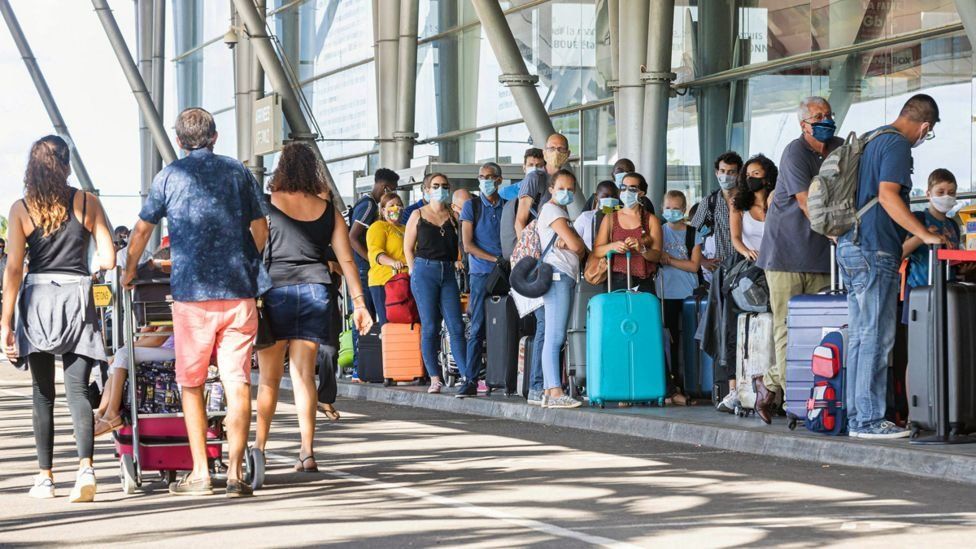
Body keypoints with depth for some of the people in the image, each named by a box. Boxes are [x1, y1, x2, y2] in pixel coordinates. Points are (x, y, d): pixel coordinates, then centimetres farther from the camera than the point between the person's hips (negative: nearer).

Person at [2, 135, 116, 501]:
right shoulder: (87, 203, 1)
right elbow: (108, 260, 0)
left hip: (36, 303, 0)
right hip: (77, 299, 0)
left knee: (43, 393, 10)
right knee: (77, 390, -1)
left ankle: (45, 478, 13)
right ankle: (85, 468, -20)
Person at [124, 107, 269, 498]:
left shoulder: (170, 176, 5)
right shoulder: (238, 172, 10)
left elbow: (142, 230, 13)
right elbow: (261, 227, 17)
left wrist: (129, 271, 29)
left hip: (192, 292, -1)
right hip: (240, 291, 1)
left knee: (192, 384, 8)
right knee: (237, 382, 1)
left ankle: (200, 473, 6)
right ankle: (234, 472, -5)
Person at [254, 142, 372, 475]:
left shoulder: (266, 205, 0)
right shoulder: (328, 210, 8)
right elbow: (346, 260, 6)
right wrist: (359, 302, 9)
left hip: (275, 289, -2)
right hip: (314, 291, 2)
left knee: (270, 377, 7)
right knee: (304, 375, 3)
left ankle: (259, 446, 8)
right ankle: (307, 452, -1)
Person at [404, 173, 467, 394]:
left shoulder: (453, 215, 11)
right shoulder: (418, 215, 8)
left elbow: (461, 243, 14)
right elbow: (408, 247, 8)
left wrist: (457, 262, 0)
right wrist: (416, 272, 2)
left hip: (448, 273, 1)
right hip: (424, 271, -1)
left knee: (456, 326, -4)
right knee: (430, 326, -2)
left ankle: (470, 377, -6)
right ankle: (434, 378, 3)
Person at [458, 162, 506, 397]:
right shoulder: (471, 206, 6)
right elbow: (468, 245, 0)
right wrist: (496, 259, -9)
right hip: (481, 274, -2)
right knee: (477, 329, -5)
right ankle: (470, 380, -5)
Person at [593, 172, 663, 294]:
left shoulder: (651, 220, 10)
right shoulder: (610, 219, 13)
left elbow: (657, 255, 2)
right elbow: (596, 251, 6)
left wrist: (641, 249, -19)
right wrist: (612, 246, -14)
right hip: (617, 281, 0)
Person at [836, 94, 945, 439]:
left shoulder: (871, 139, 19)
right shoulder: (897, 145, -10)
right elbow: (887, 195, -22)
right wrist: (925, 235, -21)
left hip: (851, 246, 10)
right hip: (875, 250, -10)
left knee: (860, 336, 12)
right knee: (877, 338, -7)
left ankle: (856, 416, 14)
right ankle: (868, 420, -7)